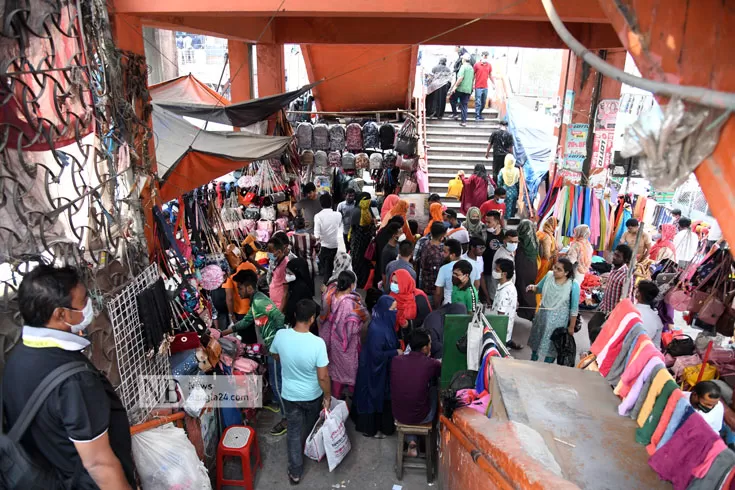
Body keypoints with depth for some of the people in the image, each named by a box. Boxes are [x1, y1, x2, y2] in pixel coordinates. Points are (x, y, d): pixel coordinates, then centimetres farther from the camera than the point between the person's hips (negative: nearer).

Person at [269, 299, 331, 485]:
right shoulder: (317, 343, -31)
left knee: (294, 432, 20)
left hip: (290, 394, 1)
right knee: (311, 427, 29)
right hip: (313, 395, -1)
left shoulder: (280, 335, -21)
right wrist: (328, 396, -7)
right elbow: (323, 377, -25)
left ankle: (295, 472, 30)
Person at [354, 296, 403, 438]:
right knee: (374, 397, 9)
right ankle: (370, 428, 27)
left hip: (382, 368, 9)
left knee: (381, 396, 22)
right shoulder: (376, 329, -30)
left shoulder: (385, 323, -2)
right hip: (374, 370, -9)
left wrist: (398, 346, 0)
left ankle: (379, 424, 40)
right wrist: (396, 352, -19)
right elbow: (377, 354, -28)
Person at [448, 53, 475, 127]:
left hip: (461, 88, -7)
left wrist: (455, 86, -17)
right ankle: (464, 121, 3)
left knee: (452, 99, 16)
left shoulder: (463, 66, -9)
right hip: (468, 90, 7)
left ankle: (455, 114, 12)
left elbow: (460, 77, -20)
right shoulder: (471, 68, 16)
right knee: (464, 105, 7)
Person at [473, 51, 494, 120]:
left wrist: (493, 84, 18)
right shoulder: (477, 64, -4)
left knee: (484, 102, 10)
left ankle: (480, 114, 24)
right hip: (478, 87, -4)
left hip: (485, 87, 4)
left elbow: (490, 75, 17)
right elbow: (473, 75, 1)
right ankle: (477, 116, 1)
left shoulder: (489, 65, 7)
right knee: (478, 102, -5)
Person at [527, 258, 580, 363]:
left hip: (558, 320, -5)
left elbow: (574, 309, -14)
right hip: (543, 315, 5)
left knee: (552, 345, 12)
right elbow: (539, 288, 8)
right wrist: (533, 287, -15)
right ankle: (532, 362, 45)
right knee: (537, 339, 23)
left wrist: (571, 327, -8)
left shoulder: (573, 285, -23)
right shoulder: (549, 275, -11)